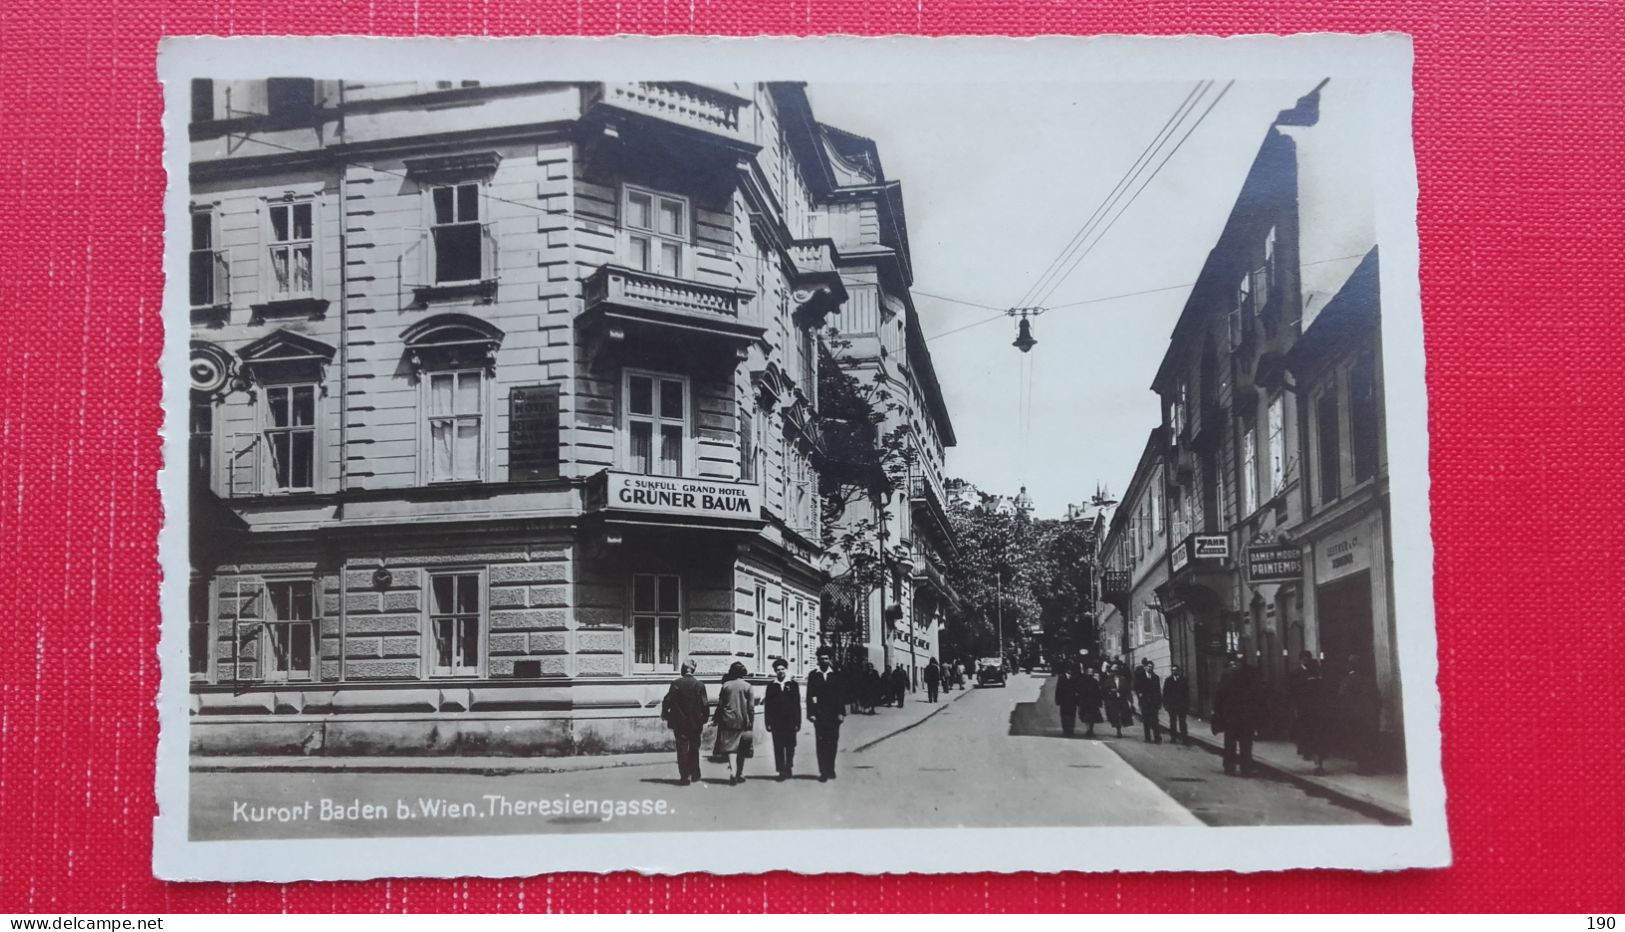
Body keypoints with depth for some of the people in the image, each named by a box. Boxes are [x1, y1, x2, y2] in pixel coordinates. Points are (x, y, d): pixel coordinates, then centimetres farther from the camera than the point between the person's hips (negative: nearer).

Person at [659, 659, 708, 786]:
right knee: (694, 749, 16)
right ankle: (695, 775, 22)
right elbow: (704, 704, -5)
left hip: (679, 723, -2)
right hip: (695, 723, 2)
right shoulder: (700, 685, -5)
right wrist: (703, 720, 7)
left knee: (682, 749, 3)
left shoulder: (676, 684, -9)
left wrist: (664, 715, 7)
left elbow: (668, 701, -9)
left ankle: (684, 777, -1)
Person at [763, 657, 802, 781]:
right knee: (778, 748, -2)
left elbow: (797, 704, 3)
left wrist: (797, 722, -2)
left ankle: (789, 768, 20)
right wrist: (768, 723, -3)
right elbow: (767, 705, 4)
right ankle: (781, 772, 1)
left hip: (790, 722, 0)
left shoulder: (793, 684, 5)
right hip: (776, 723, 0)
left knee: (790, 747, 5)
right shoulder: (771, 686, 6)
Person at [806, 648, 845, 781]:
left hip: (833, 714, 1)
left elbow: (840, 695, 5)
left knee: (832, 743, 4)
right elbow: (809, 695, 1)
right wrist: (811, 713, -6)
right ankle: (823, 772, -2)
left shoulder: (835, 675, 6)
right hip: (819, 714, -1)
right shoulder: (813, 675, 4)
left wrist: (841, 712, -2)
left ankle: (830, 770, 16)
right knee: (821, 743, -3)